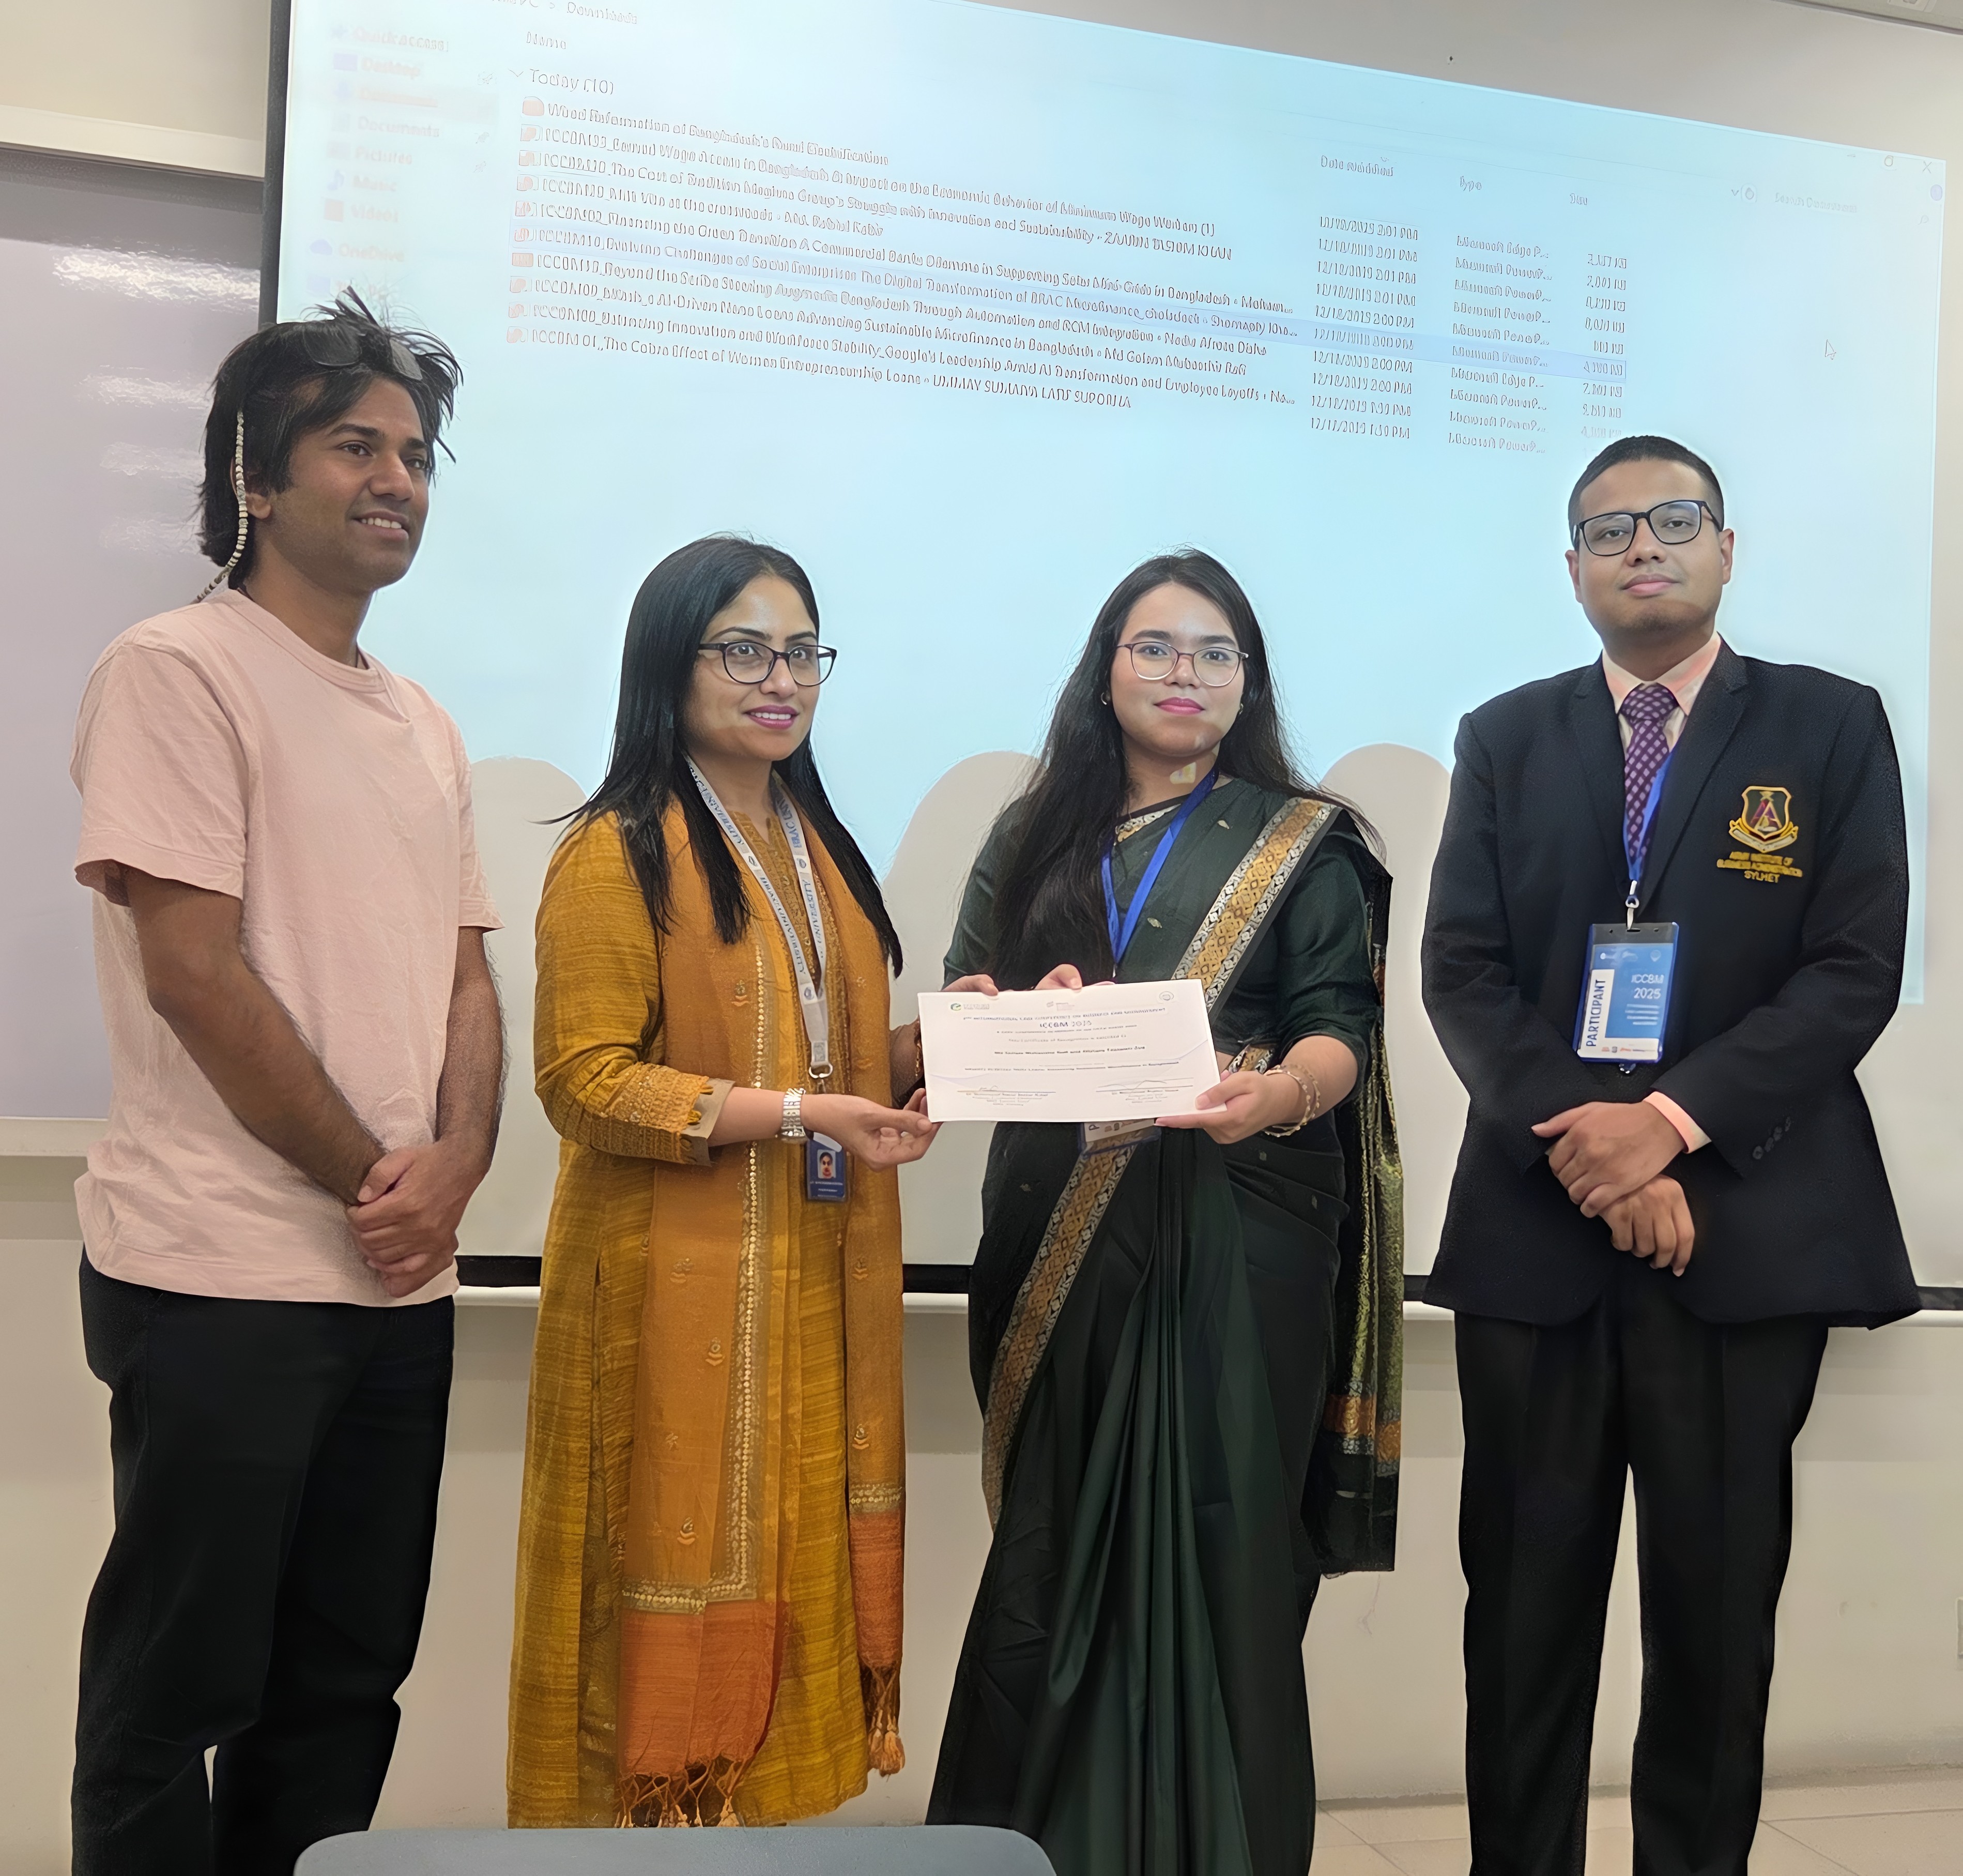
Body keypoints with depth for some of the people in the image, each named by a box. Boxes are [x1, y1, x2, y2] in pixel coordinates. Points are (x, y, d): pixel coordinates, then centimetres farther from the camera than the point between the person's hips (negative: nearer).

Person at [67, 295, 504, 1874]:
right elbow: (192, 972, -14)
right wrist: (370, 1178, -9)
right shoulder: (177, 672, -7)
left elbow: (467, 974, 13)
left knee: (346, 1688, 15)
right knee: (176, 1700, 4)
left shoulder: (424, 725, 15)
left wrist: (454, 1164, -6)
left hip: (401, 1281, 7)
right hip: (224, 1279, -7)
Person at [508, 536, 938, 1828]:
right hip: (680, 1283, -7)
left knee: (800, 1556, 11)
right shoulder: (618, 852, -9)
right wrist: (797, 1113, -20)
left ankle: (763, 1792, 25)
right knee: (689, 1562, 2)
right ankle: (656, 1808, 19)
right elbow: (583, 1079, -15)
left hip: (819, 1275, 7)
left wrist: (932, 1046, 0)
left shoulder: (820, 846, 14)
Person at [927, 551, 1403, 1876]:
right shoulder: (1034, 839, 14)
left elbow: (1341, 1025, -4)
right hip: (1057, 1243, 3)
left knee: (1218, 1555, -3)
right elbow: (961, 1003, 10)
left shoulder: (1303, 845, 6)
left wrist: (1279, 1093, -26)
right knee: (1054, 1554, 5)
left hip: (1236, 1239, -2)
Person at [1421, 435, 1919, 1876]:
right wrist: (1579, 1141, -12)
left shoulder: (1832, 729, 5)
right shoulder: (1505, 740, 11)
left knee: (1718, 1598, 6)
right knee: (1526, 1594, 7)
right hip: (1534, 1219, 2)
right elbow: (1463, 971, 2)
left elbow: (1856, 973, -4)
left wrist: (1676, 1118, -16)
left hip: (1749, 1221, -1)